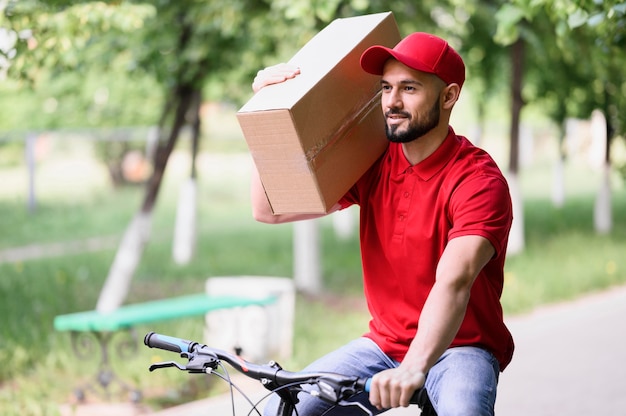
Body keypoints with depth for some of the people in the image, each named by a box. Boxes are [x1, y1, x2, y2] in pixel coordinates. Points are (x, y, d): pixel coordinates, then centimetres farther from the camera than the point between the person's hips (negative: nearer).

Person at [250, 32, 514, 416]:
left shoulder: (479, 180, -17)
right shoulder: (374, 164, 0)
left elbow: (453, 282, -33)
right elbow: (269, 209, 0)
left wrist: (413, 369, -48)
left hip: (460, 346, -4)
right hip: (384, 342, 5)